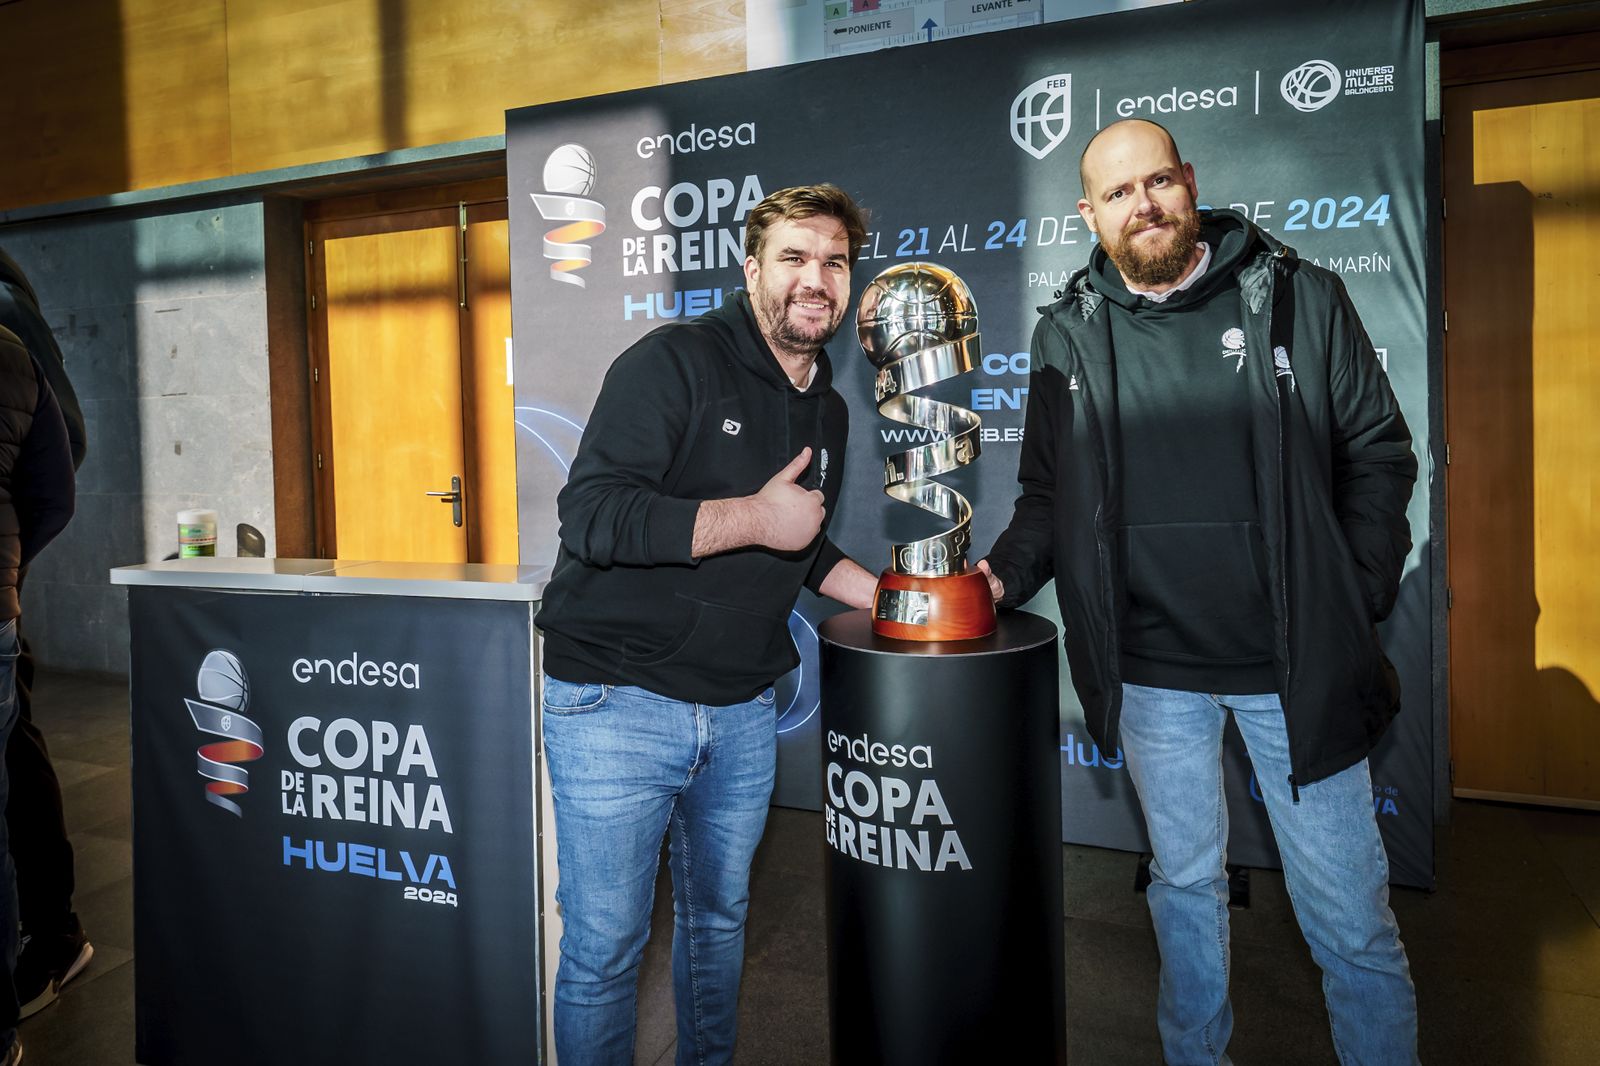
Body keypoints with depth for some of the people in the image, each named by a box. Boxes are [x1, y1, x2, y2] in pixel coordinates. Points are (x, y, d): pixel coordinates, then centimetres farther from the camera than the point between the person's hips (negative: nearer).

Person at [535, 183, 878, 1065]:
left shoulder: (827, 411, 11)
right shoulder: (673, 363, -13)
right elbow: (590, 516, -23)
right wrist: (751, 518, -21)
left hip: (741, 711, 7)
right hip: (615, 703, -6)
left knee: (720, 919, 21)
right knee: (605, 948, 4)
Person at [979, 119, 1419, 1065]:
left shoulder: (1300, 297, -2)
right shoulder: (1070, 335, 4)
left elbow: (1380, 453, 1)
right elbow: (1049, 491, 10)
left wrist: (1355, 606, -6)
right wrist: (1005, 575, -7)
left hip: (1296, 663, -2)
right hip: (1151, 671, 2)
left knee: (1351, 916, 7)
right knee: (1185, 881, 19)